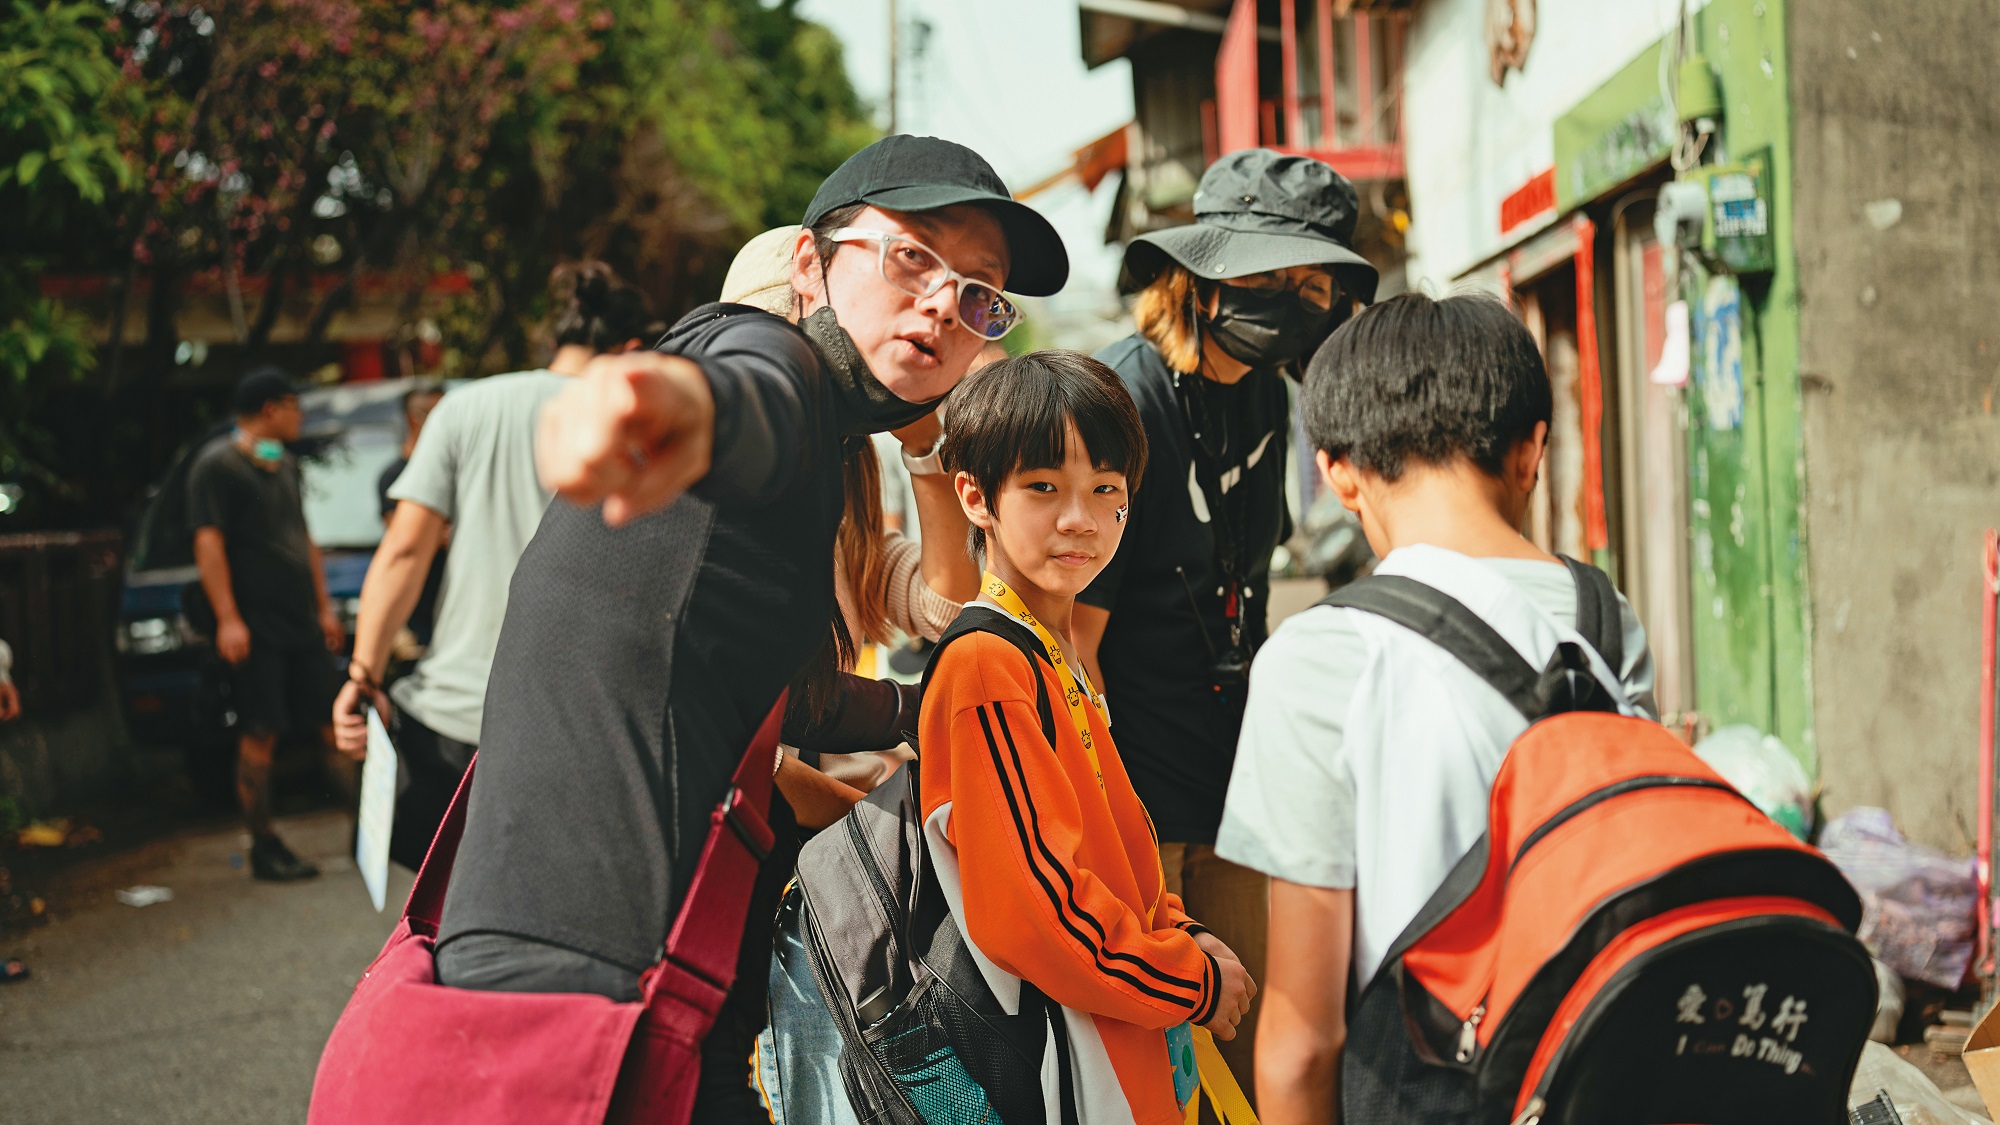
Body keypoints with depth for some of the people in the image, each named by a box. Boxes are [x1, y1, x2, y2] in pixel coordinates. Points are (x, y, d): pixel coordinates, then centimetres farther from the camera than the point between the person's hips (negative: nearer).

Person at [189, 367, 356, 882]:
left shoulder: (284, 465, 19)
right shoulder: (217, 464, -6)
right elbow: (208, 544, -13)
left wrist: (324, 607, 20)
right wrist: (227, 618, -20)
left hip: (303, 625, 7)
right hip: (256, 627, -7)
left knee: (332, 723, 7)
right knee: (260, 735, -5)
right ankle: (264, 848, 1)